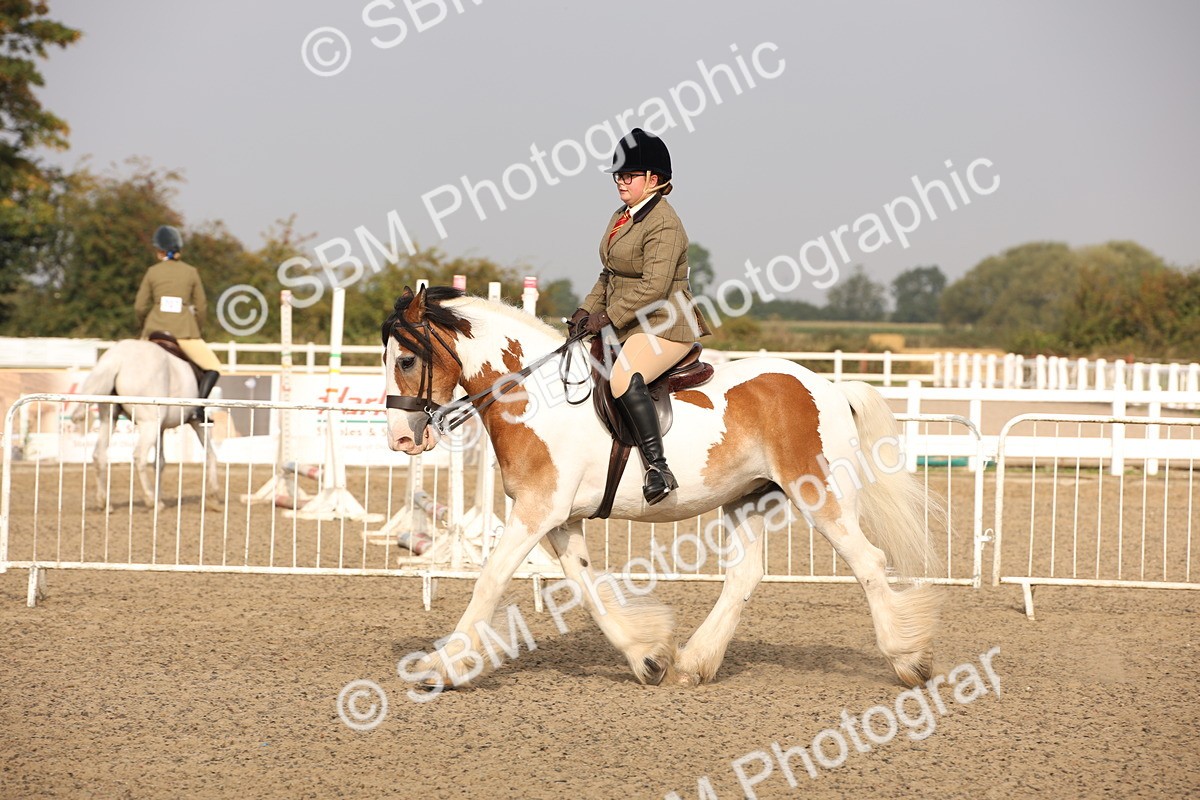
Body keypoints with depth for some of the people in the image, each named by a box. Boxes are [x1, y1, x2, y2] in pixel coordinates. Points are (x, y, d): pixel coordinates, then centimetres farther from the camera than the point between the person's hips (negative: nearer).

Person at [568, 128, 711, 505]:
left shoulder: (663, 224, -15)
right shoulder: (622, 217, 15)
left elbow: (653, 286, -22)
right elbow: (610, 274, 22)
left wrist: (609, 317, -20)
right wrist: (588, 309, 7)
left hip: (664, 326, -11)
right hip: (627, 325, 11)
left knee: (624, 378, -33)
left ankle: (658, 468, -34)